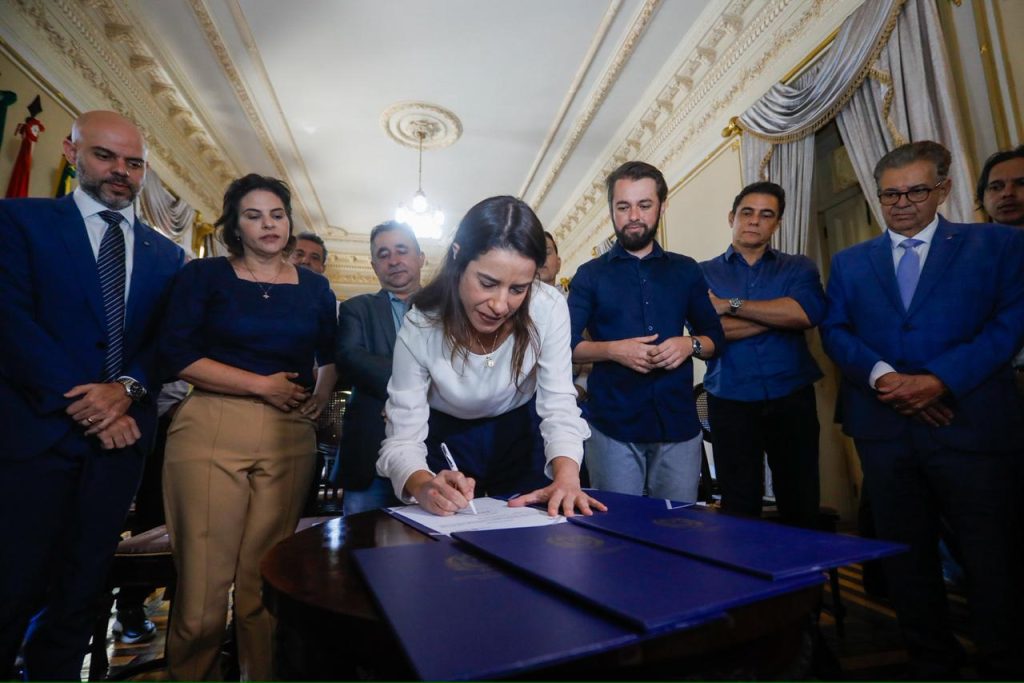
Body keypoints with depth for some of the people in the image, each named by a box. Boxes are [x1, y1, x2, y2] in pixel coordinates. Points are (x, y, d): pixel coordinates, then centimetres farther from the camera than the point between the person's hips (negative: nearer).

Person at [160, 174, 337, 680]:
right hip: (211, 430, -2)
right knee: (202, 579, 0)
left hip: (289, 438, 2)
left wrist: (320, 399, 3)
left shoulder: (314, 287, 13)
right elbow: (178, 354, -5)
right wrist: (262, 385, -9)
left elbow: (329, 357, 20)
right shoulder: (204, 274, 5)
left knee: (265, 580, 6)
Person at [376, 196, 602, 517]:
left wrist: (566, 476, -40)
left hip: (522, 435, 1)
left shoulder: (549, 308, -25)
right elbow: (403, 439, -25)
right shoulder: (419, 327, -26)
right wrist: (424, 485, -47)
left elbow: (559, 405, -22)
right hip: (448, 439, 0)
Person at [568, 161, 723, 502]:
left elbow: (715, 337, 15)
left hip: (678, 421, 3)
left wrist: (690, 344, -7)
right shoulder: (590, 275, 5)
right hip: (613, 426, -2)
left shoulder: (686, 270, 13)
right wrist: (613, 350, -17)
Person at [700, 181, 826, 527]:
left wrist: (731, 305, -11)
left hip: (792, 399, 1)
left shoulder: (798, 268, 10)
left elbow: (810, 311, -12)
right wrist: (780, 314, -8)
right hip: (731, 404, -1)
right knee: (739, 508, 7)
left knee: (801, 505, 9)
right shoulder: (704, 274, 6)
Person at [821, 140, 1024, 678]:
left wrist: (939, 380, -16)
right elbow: (834, 330, 4)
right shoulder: (849, 261, 13)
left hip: (971, 423, -2)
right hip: (884, 427, 3)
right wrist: (881, 375, -13)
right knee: (905, 552, 13)